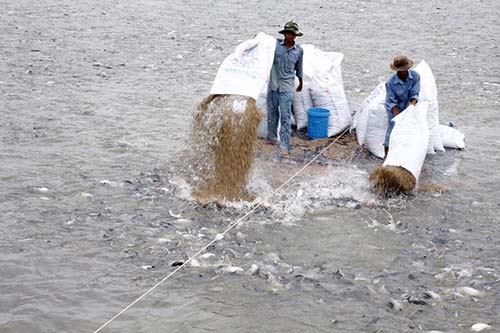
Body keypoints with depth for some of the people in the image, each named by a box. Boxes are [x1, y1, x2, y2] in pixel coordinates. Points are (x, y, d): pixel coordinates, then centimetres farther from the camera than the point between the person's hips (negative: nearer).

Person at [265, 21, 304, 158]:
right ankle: (272, 138, 35)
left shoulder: (299, 50, 0)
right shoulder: (275, 44, -3)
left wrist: (301, 82, 26)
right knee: (272, 113, 15)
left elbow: (299, 68, 14)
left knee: (285, 116, -9)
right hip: (273, 85, 2)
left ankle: (284, 146, -10)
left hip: (287, 87, -2)